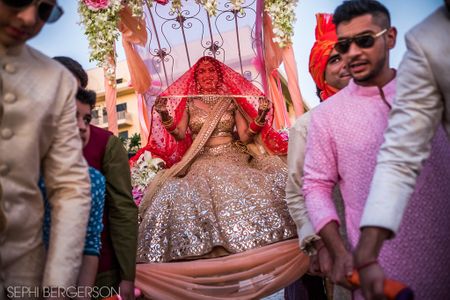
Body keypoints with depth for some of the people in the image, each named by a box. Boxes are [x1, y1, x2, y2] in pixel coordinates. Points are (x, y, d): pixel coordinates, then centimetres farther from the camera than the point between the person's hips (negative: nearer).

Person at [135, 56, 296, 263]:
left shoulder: (231, 100, 12)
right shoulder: (188, 103, 13)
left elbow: (245, 136, 6)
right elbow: (179, 134, 1)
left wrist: (262, 115, -7)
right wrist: (164, 115, -14)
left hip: (232, 157, 0)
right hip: (201, 162, 0)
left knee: (237, 187, -30)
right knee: (202, 188, -31)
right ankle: (209, 247, -24)